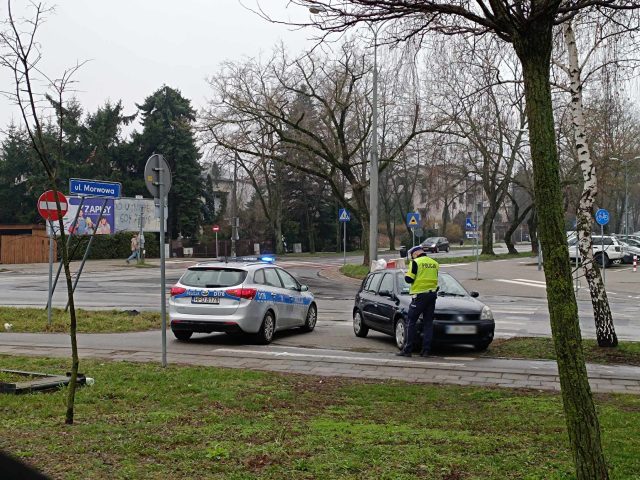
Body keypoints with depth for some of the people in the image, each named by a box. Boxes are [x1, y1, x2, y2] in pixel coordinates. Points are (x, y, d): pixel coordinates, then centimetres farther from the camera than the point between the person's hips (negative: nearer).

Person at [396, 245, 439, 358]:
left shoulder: (416, 262, -7)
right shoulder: (434, 263, 11)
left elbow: (409, 279, -10)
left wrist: (406, 275, 9)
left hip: (420, 294, -6)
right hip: (432, 295, 6)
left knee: (410, 322, 0)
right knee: (428, 323, 9)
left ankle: (407, 350, -3)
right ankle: (426, 350, 6)